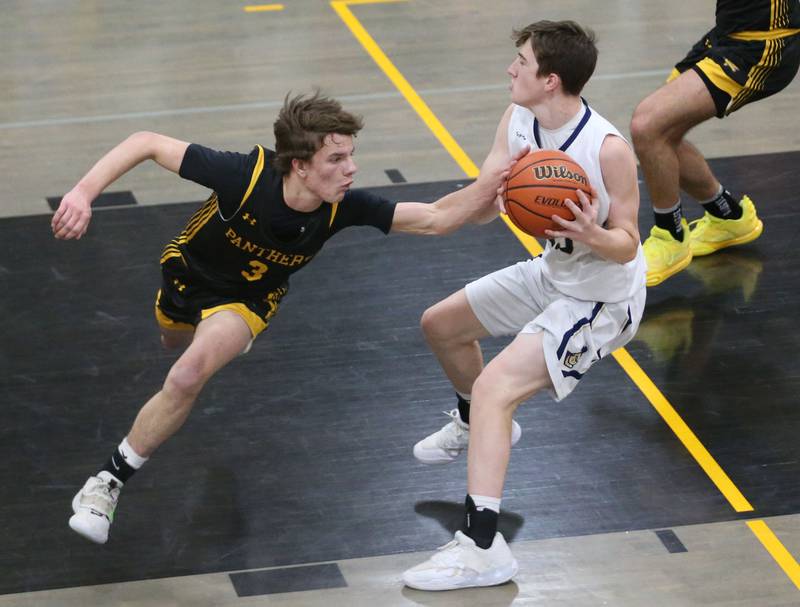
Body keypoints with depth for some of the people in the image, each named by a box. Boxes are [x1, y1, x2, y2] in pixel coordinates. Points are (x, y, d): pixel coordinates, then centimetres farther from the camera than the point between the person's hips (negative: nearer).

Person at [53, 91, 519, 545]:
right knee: (176, 343, 34)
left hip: (248, 298, -1)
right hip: (189, 270, 1)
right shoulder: (245, 175, -40)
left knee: (188, 376, -28)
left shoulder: (343, 207, -32)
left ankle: (110, 482, -10)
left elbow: (434, 218, -29)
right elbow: (148, 144, -32)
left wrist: (488, 191, -49)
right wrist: (84, 193, -42)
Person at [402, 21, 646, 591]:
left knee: (494, 387, -25)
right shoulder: (518, 119, -10)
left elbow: (627, 246, -21)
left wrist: (593, 235, -42)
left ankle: (482, 546, -30)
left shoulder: (608, 149, -30)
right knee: (441, 324, 24)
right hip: (551, 274, 9)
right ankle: (477, 426, 54)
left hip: (601, 299, -9)